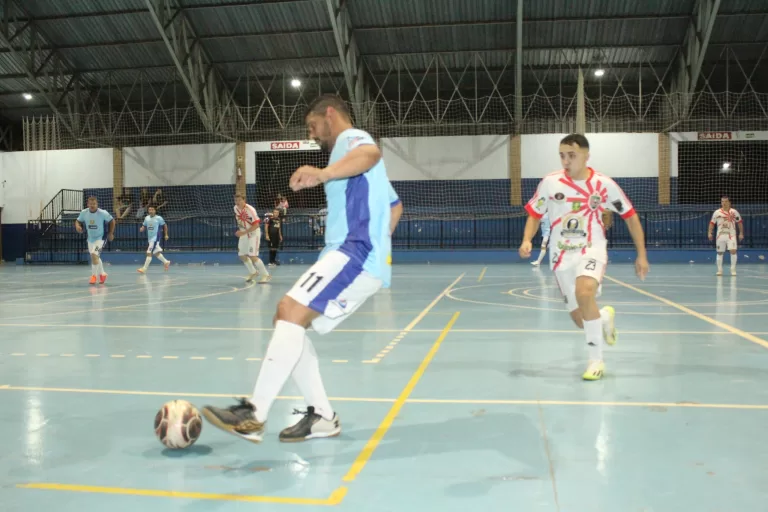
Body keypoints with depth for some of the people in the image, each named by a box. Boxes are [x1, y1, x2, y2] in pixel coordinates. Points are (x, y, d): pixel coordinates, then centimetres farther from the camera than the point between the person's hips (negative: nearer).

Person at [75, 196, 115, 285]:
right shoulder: (84, 213, -10)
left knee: (94, 254, -23)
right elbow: (78, 221, 4)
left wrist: (111, 233, -4)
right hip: (90, 238, 5)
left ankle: (94, 275, -8)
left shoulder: (103, 213, -19)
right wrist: (77, 226, -19)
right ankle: (102, 274, 39)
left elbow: (112, 221, -6)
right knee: (95, 257, 18)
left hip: (100, 238, -5)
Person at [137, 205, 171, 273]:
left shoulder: (159, 218, -8)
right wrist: (141, 229, -7)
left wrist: (166, 235, 2)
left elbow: (165, 225, 2)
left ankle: (144, 268, -11)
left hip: (156, 238, -7)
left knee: (149, 253, -12)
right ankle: (166, 262, 36)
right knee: (156, 253, 16)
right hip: (149, 238, 7)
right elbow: (144, 226, 16)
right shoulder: (146, 218, 6)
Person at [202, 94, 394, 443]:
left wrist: (323, 173, -45)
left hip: (357, 253, -10)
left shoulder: (350, 137, 1)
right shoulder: (350, 148, 31)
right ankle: (322, 416, 4)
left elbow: (371, 154, -28)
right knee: (289, 321, 6)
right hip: (363, 258, 10)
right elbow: (391, 205, 41)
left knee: (290, 311, -22)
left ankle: (253, 416, -24)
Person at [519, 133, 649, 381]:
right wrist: (527, 240, -12)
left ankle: (596, 360, -17)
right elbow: (534, 214, 6)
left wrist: (641, 255, 2)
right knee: (580, 319, 4)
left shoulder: (604, 184, -7)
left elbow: (631, 216, 3)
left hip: (592, 250, -2)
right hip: (562, 255, 2)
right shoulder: (550, 182, -6)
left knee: (584, 293, -33)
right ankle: (605, 316, 43)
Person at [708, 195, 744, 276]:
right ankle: (719, 270, 16)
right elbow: (712, 223, 4)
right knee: (720, 253, 5)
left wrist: (741, 233, 3)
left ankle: (733, 269, -4)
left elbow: (740, 222, 7)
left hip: (731, 235, -1)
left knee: (733, 251, -15)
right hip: (720, 235, 1)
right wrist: (709, 233, -6)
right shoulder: (717, 212, 0)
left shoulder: (734, 212, 0)